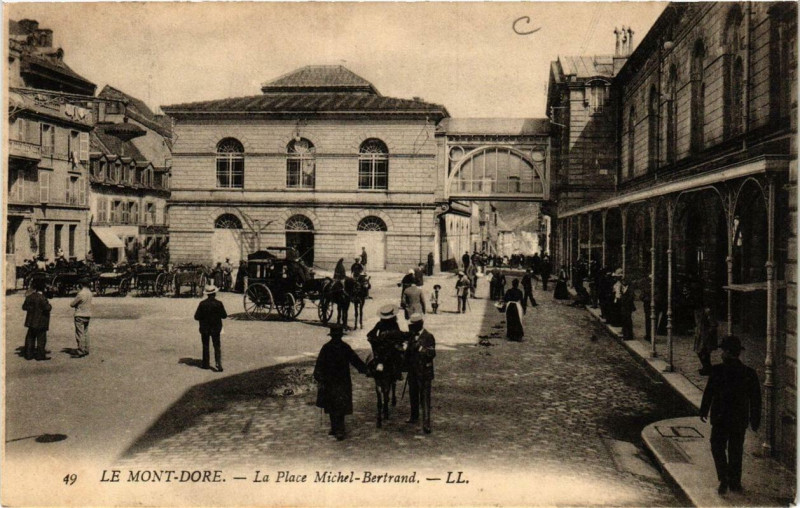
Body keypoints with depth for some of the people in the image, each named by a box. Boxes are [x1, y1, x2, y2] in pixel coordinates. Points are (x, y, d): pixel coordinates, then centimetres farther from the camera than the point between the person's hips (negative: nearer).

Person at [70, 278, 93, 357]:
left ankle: (80, 352, -4)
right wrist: (77, 305, 1)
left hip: (80, 316, -8)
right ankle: (86, 350, 21)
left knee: (80, 334, -5)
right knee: (85, 333, 16)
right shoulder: (89, 292, 7)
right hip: (88, 314, 9)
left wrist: (75, 305, 8)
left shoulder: (81, 293, -19)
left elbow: (72, 304, -11)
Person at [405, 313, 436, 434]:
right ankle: (414, 417, 35)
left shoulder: (428, 337, -12)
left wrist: (421, 348, -30)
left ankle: (426, 424, -11)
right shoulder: (412, 336, 9)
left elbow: (432, 354, -20)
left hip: (424, 372, -7)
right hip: (412, 372, 7)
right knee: (413, 395, 19)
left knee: (425, 398, -9)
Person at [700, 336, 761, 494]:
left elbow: (708, 392, -9)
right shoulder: (749, 373, -3)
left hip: (720, 417, -3)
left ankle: (724, 480, -5)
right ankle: (734, 483, 21)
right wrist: (755, 420, 11)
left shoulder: (717, 370, -14)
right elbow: (756, 399, 2)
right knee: (736, 451, 15)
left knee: (718, 448, 9)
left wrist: (703, 411, 4)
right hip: (740, 419, 3)